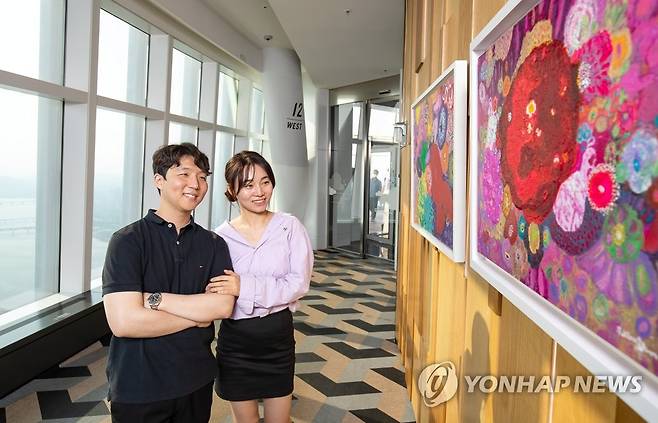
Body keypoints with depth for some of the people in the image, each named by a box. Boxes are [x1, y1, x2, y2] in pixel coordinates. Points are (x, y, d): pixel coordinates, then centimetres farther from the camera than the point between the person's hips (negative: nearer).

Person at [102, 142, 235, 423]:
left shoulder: (214, 244, 1)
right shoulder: (128, 241, -12)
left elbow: (223, 306, -12)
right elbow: (124, 322, -22)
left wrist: (155, 299, -19)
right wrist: (197, 317, -13)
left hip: (197, 381, 4)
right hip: (138, 389, -4)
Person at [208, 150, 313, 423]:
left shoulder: (289, 227, -6)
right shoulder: (221, 236, -5)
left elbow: (299, 283, -15)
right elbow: (215, 296, -2)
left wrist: (245, 287, -24)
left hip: (278, 337, 0)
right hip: (235, 341, 1)